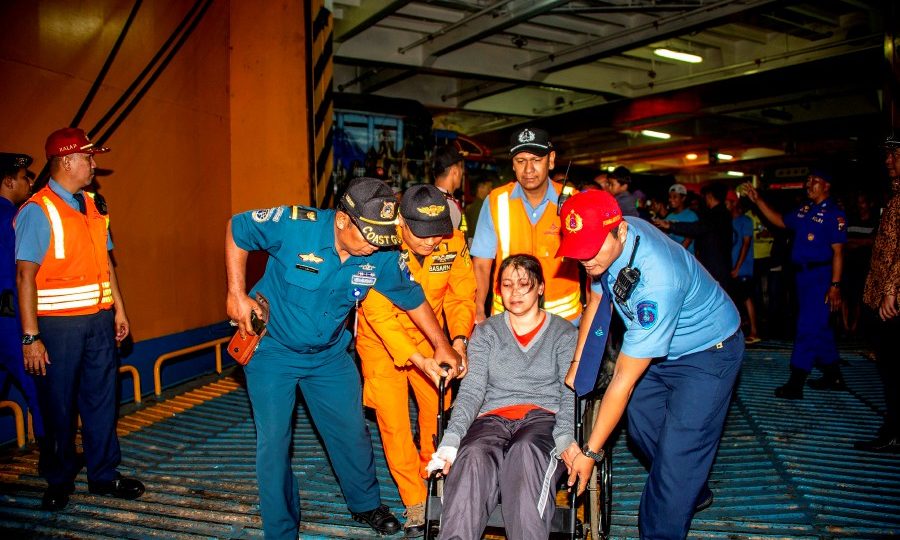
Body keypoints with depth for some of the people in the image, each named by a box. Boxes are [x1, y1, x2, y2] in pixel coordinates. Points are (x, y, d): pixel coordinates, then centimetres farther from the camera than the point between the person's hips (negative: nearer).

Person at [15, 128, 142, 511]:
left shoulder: (92, 207, 10)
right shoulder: (37, 211, -9)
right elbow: (25, 275, -13)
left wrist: (119, 309, 12)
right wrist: (30, 336, -16)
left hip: (99, 320, 6)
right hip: (58, 324, -6)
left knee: (102, 398, 11)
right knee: (58, 407, 8)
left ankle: (103, 474, 25)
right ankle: (58, 481, 26)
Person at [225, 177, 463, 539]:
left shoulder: (383, 256, -16)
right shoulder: (295, 225, -27)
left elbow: (411, 296, -1)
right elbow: (237, 230, -12)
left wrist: (441, 346, 1)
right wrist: (237, 294, -14)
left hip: (329, 354, 3)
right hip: (272, 348, -3)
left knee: (352, 432, 10)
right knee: (274, 440, -1)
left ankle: (365, 505, 37)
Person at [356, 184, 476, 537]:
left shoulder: (453, 242, -17)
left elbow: (462, 296, -9)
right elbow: (380, 314, -32)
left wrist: (459, 338, -28)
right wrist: (420, 360, -39)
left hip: (428, 336, 3)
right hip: (381, 339, -3)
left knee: (439, 410, 2)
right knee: (393, 421, -4)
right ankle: (415, 505, 11)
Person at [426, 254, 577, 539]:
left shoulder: (564, 333, 14)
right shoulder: (486, 332, 17)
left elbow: (571, 393, 4)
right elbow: (471, 390, 6)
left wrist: (565, 437, -17)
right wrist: (451, 440, -11)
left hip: (543, 418, -1)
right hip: (493, 418, 1)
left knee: (525, 450, -38)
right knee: (473, 456, -35)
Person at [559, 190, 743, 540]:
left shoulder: (656, 280, -40)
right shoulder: (607, 240, -18)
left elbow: (624, 379, -34)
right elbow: (597, 301, 2)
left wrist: (590, 452, -26)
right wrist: (576, 366, 1)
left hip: (708, 352, -8)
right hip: (660, 347, 8)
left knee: (677, 455, -11)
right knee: (642, 426, 13)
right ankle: (694, 494, 39)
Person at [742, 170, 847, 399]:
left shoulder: (834, 214, -11)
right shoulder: (804, 210, 11)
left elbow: (837, 252, -15)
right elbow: (780, 221, 24)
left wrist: (835, 285, -20)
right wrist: (758, 201, 14)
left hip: (821, 275, -8)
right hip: (803, 274, 8)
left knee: (808, 327, -6)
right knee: (819, 327, 15)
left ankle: (795, 384, -2)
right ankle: (833, 377, 28)